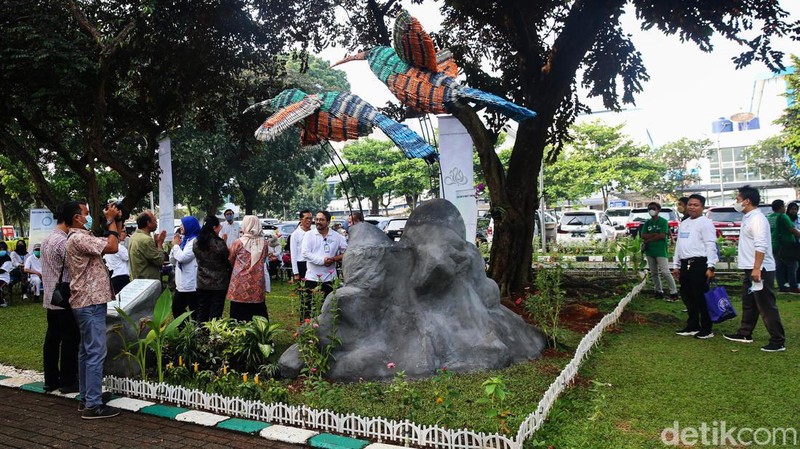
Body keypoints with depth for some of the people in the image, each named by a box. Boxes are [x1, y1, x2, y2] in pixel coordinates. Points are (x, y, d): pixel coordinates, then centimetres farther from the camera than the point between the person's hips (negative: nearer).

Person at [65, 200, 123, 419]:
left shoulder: (81, 238, 16)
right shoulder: (78, 238, -17)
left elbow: (108, 245, 19)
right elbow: (112, 247, -22)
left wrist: (114, 222, 14)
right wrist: (111, 220, -12)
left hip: (87, 302, 11)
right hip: (91, 303, -11)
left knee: (86, 351, 15)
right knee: (96, 353, -9)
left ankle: (86, 398, 24)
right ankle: (93, 405, -5)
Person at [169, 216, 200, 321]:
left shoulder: (195, 241, -12)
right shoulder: (183, 239, 14)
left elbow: (182, 257, -21)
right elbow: (173, 261, 16)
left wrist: (176, 245, -5)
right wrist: (175, 245, 2)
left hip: (191, 284, -10)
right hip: (181, 283, 10)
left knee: (194, 312, -2)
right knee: (176, 309, 18)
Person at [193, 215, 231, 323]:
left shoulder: (196, 243, -1)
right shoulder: (219, 243, -18)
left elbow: (199, 259, 11)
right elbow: (227, 261, -8)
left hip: (202, 283, 5)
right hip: (219, 284, -5)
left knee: (202, 313, 14)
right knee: (215, 314, 3)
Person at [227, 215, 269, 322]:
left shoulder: (238, 242, -8)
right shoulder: (263, 243, -1)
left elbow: (230, 260, 7)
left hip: (240, 283, -2)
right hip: (257, 284, 3)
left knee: (240, 315, 4)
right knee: (259, 311, 10)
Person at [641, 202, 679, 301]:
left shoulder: (663, 221, -3)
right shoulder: (647, 223, 12)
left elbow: (662, 236, -14)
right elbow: (643, 236, 0)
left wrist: (648, 239, -8)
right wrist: (656, 234, -11)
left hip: (661, 250, -6)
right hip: (649, 251, 6)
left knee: (665, 272, -12)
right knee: (654, 273, 10)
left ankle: (674, 292, -6)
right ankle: (659, 291, 19)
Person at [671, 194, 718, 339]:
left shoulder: (705, 223, -6)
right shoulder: (683, 224, 19)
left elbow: (711, 245, -13)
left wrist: (710, 267, -19)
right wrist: (676, 265, 20)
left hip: (699, 263, -8)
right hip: (685, 264, 8)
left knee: (700, 297, -3)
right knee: (687, 296, 13)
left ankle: (706, 329, 9)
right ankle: (692, 326, 24)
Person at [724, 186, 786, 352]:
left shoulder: (757, 219, -16)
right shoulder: (748, 218, 15)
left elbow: (761, 246, -25)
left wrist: (757, 268, -28)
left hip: (761, 270, -10)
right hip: (751, 269, 10)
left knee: (766, 306, -5)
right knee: (749, 303, 18)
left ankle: (778, 341, 1)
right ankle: (744, 334, 29)